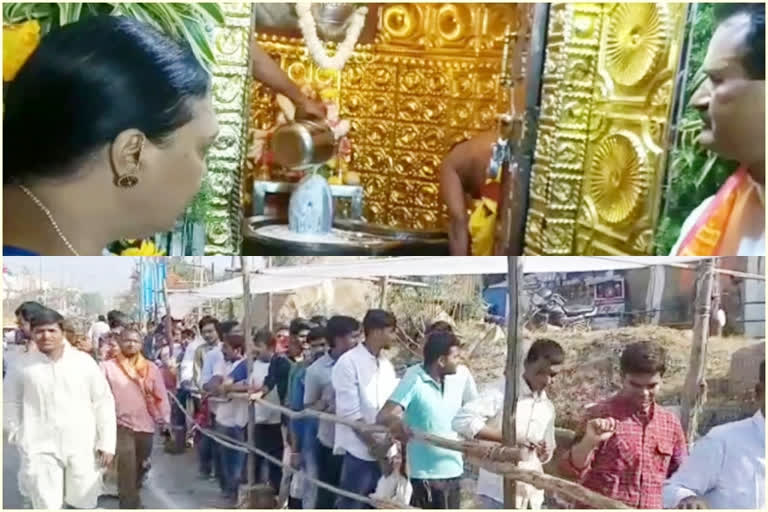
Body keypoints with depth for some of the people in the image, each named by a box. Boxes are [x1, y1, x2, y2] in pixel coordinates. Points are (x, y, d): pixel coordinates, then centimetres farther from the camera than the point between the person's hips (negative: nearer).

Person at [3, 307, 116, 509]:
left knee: (83, 503, 11)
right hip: (40, 448, -1)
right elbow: (10, 402, 12)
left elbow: (103, 402, 1)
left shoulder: (84, 361, -2)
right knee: (46, 506, -2)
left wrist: (107, 443, -1)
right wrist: (17, 435, 7)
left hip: (82, 447, 1)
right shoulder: (23, 365, -2)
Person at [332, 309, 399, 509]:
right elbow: (350, 412, -15)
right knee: (350, 507, 2)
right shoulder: (348, 362, -12)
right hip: (358, 450, -6)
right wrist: (373, 442, -12)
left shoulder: (386, 364, 9)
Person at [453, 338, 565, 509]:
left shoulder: (547, 407, 12)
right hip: (500, 493, -7)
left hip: (532, 494, 7)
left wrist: (544, 453, -3)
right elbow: (462, 420, -22)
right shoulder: (502, 391, -10)